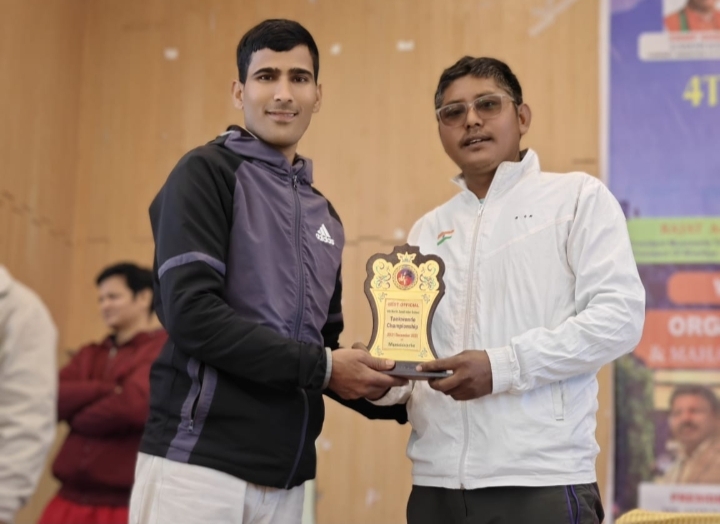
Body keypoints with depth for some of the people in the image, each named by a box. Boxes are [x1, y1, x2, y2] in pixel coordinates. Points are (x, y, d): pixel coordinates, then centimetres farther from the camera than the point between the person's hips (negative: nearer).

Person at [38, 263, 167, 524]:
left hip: (126, 503, -6)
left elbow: (135, 404, -18)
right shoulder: (89, 355, 17)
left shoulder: (166, 349, -4)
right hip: (72, 498, 7)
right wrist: (106, 389, -12)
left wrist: (78, 417, 0)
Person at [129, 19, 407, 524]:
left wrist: (388, 395, 3)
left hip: (286, 475, 7)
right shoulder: (207, 173, -4)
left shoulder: (324, 216, 17)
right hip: (199, 462, -6)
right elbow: (191, 314, -15)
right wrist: (319, 366, -13)